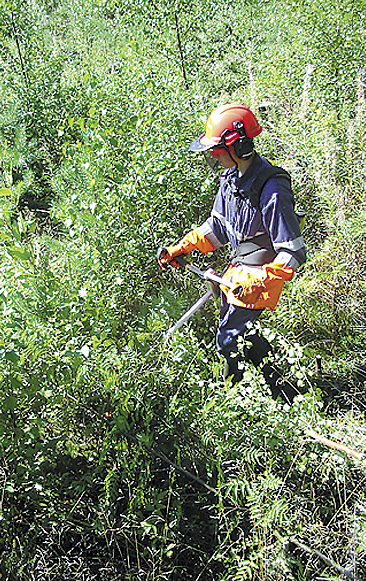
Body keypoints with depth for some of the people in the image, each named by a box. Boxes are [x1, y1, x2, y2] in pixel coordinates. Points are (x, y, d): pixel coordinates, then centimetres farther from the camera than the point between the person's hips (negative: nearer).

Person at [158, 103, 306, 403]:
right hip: (238, 270, 9)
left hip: (260, 276, -9)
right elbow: (217, 226, 12)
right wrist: (180, 248, 8)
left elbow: (293, 254, -26)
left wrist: (256, 282, -31)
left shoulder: (272, 190, -29)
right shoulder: (231, 176, -1)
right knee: (237, 331, 20)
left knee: (229, 340, 0)